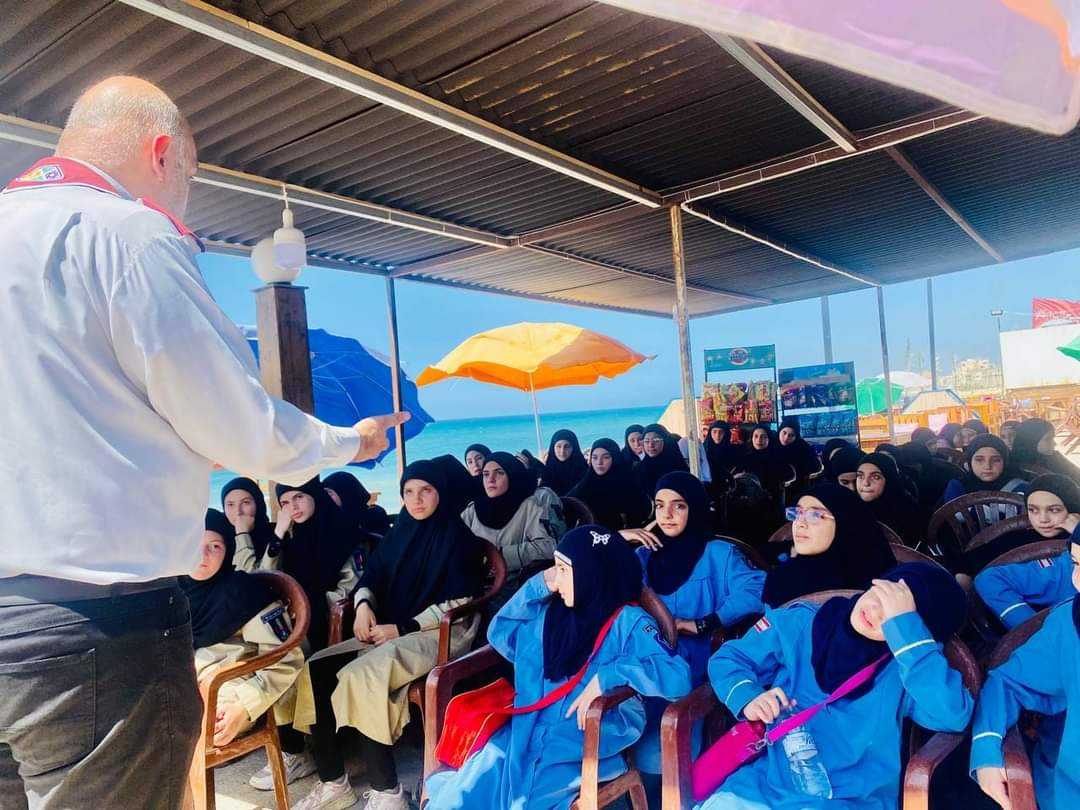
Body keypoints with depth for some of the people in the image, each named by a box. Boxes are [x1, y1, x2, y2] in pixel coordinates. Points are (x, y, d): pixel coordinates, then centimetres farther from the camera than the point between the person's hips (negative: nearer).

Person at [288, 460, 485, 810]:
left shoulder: (457, 537, -5)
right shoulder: (398, 533, 14)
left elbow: (460, 602, -11)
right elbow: (370, 577, 16)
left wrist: (402, 628, -13)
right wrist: (363, 605, -7)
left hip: (439, 633, -7)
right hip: (390, 632, 7)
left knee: (359, 675, -29)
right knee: (315, 669, -11)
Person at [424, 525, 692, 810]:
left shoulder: (627, 623, -7)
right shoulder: (549, 612, 10)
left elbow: (677, 677, -18)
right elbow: (500, 635, 18)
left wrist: (607, 675, -24)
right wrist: (538, 586, 8)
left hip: (578, 753, -4)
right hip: (522, 735, 4)